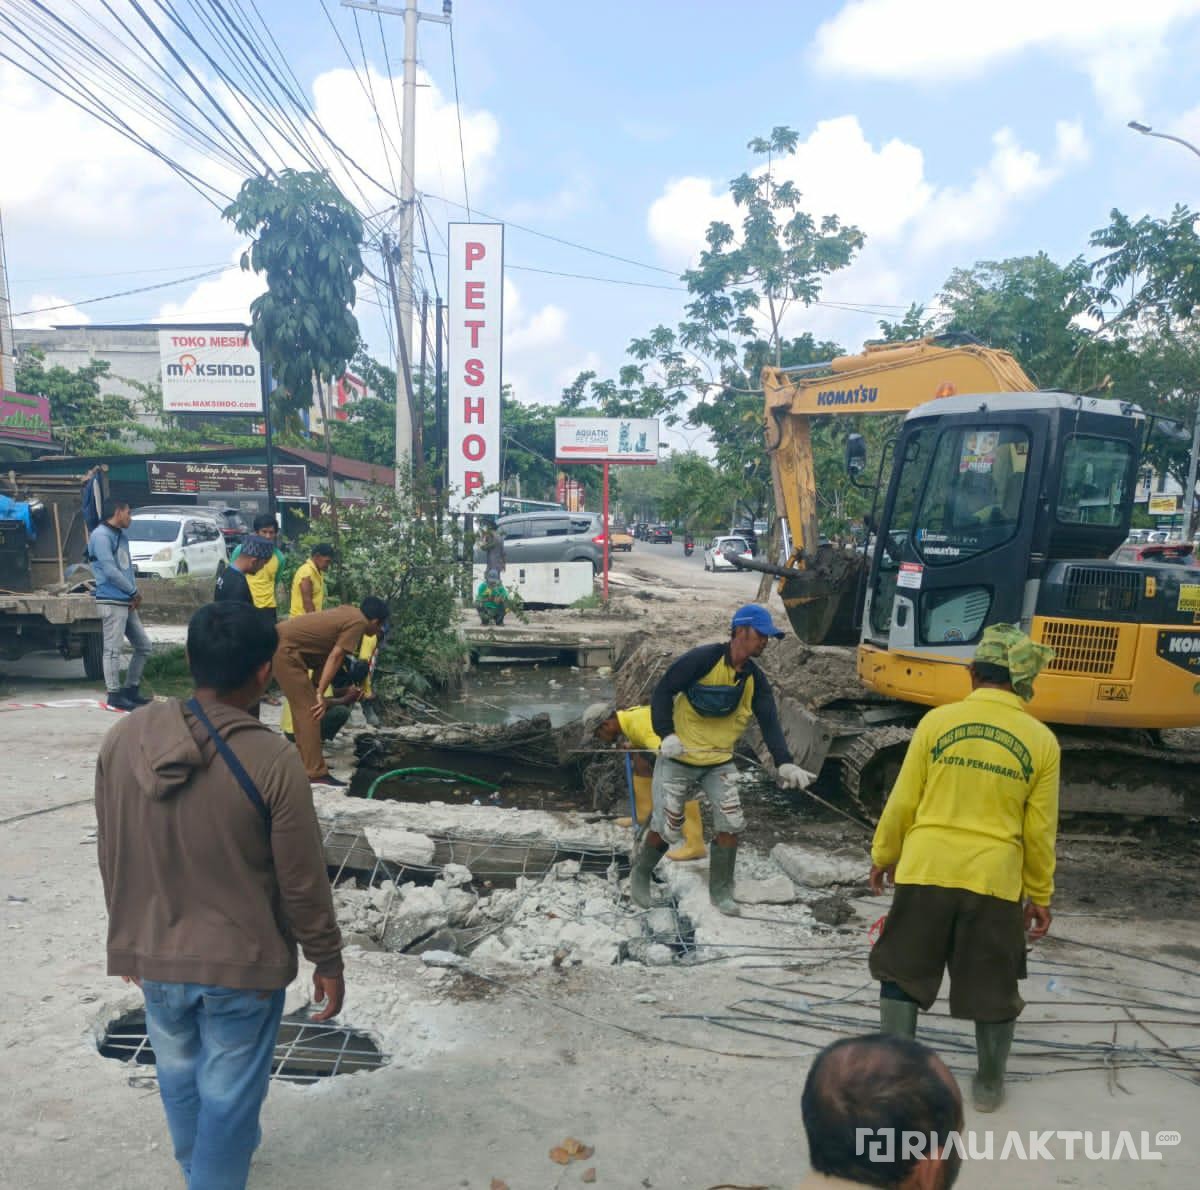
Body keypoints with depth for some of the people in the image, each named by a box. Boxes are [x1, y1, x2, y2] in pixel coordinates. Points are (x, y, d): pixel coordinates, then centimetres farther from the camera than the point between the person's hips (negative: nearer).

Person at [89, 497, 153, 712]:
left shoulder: (122, 536, 18)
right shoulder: (101, 535, -10)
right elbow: (110, 570, -16)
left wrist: (134, 594, 2)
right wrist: (134, 592, -7)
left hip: (127, 602, 9)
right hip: (112, 602, -9)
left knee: (143, 646, 12)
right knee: (113, 650, -4)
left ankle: (131, 689, 21)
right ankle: (114, 696, 2)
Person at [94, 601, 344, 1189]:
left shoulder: (123, 740, -11)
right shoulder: (273, 760, -24)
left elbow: (111, 859, 2)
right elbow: (303, 882, -16)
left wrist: (130, 937, 18)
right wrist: (327, 962, 0)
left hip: (152, 954, 6)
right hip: (242, 963, -5)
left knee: (179, 1075, 28)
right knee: (228, 1095, 15)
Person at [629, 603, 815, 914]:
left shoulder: (755, 679, -2)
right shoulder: (702, 659, -21)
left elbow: (770, 722, -10)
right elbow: (662, 692, -17)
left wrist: (784, 762, -25)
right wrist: (667, 734, -27)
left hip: (719, 762, 5)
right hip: (678, 759, -5)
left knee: (730, 824, -1)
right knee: (666, 829, 2)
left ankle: (720, 890, 19)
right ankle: (640, 875, 30)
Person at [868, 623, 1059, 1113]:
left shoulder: (937, 721, -5)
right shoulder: (1041, 741, -2)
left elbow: (902, 803, -1)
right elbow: (1038, 832, 2)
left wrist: (883, 856, 14)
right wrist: (1040, 896, 14)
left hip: (925, 871, -1)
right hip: (995, 881, 1)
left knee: (902, 975, 16)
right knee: (994, 989, 19)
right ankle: (989, 1084, 35)